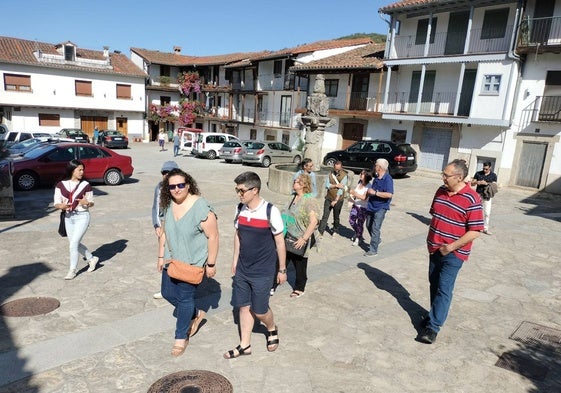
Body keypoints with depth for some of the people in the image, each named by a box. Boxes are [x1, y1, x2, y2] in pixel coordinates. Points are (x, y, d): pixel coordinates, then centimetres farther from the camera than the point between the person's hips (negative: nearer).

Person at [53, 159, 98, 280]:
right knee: (75, 244, 13)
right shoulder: (61, 185, -1)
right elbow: (56, 204, -1)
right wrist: (62, 206, -23)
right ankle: (92, 259, 36)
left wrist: (86, 203, -19)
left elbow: (91, 202, 4)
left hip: (82, 216, -4)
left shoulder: (85, 185, -5)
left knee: (73, 243, -8)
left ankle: (72, 270, 8)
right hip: (68, 217, 4)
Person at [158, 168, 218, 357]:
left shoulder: (201, 208, -22)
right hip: (172, 260, 7)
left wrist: (211, 264, -16)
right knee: (168, 293, 15)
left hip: (192, 262, -7)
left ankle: (181, 338, 24)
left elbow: (213, 237, -18)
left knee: (185, 297, 2)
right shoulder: (168, 206, 0)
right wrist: (161, 256, 12)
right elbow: (164, 233, 11)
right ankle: (195, 314, 40)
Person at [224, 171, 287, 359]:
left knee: (259, 310, 4)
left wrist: (282, 269, -5)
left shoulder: (270, 211, -18)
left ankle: (272, 329, 36)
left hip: (262, 271, -5)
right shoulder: (241, 209, -2)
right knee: (244, 306, 12)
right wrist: (235, 260, 13)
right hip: (242, 269, 5)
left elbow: (280, 241, -10)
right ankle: (245, 345, 28)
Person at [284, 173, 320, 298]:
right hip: (288, 238, 7)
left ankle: (299, 288, 31)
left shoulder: (309, 200, -19)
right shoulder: (295, 197, 7)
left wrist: (304, 238, -28)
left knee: (300, 264, 11)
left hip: (299, 240, -7)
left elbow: (314, 221, -25)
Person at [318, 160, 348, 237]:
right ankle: (320, 232, 1)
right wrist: (336, 185, -18)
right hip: (328, 198, 2)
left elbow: (341, 189, -17)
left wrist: (336, 200, -21)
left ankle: (335, 231, 31)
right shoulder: (331, 173, 2)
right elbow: (327, 185, -6)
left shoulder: (344, 176, -10)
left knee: (336, 217, 12)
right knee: (325, 216, -1)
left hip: (338, 200, -2)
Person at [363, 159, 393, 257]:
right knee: (369, 226, 18)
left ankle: (373, 250, -1)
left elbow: (389, 194, -28)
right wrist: (369, 192, 8)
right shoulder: (376, 177, 9)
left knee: (375, 228, -7)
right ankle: (376, 241, 40)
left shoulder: (387, 179, -18)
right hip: (371, 205, 9)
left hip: (380, 208, -9)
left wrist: (375, 192, -25)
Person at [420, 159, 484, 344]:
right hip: (435, 249, 7)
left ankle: (433, 327, 1)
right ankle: (436, 314, 35)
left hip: (454, 253, -7)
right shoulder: (441, 191, 3)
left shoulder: (471, 199, -18)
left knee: (444, 288, -4)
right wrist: (431, 240, 7)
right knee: (434, 284, 17)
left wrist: (450, 247, -18)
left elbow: (475, 232, -18)